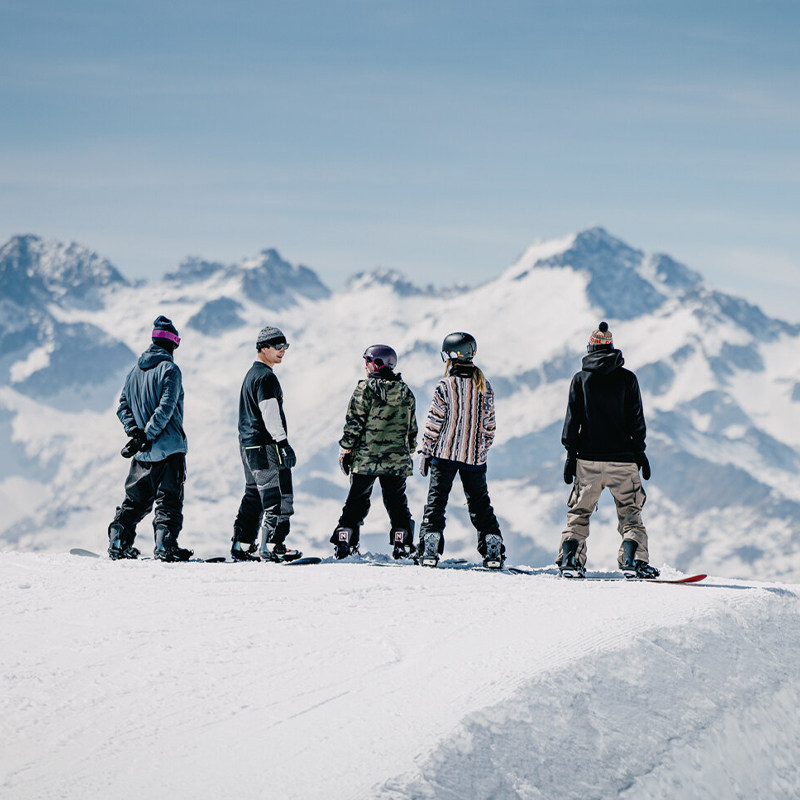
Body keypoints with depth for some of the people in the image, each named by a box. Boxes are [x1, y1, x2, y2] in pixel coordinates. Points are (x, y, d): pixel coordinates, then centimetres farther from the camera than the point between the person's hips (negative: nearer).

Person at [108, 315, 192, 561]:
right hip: (169, 447, -6)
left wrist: (135, 431, -1)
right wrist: (147, 436, -15)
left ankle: (118, 542, 12)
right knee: (169, 498, -3)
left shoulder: (135, 371, 10)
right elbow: (166, 408, -18)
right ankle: (165, 545, -13)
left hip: (143, 453, 6)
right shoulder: (169, 369, -10)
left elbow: (123, 406, 9)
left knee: (135, 498, 15)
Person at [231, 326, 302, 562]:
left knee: (254, 497, 14)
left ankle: (241, 547, 14)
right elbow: (270, 415, -20)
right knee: (279, 497, -8)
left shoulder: (251, 374, 19)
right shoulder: (266, 377, -13)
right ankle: (272, 547, -10)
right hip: (266, 446, -10)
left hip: (248, 444, 10)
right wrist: (284, 444, -22)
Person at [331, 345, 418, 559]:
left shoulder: (366, 388, -8)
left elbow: (354, 423, -9)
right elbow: (412, 428, 14)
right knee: (396, 501, 11)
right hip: (397, 460, 3)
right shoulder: (406, 392, 8)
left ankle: (344, 542, 4)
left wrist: (345, 449, -2)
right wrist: (408, 452, 25)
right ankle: (402, 543, 6)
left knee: (357, 500, 5)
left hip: (365, 458, -3)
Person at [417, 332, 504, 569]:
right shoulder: (484, 386, 2)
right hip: (475, 456, 4)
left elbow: (434, 424, -8)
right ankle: (494, 551, 8)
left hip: (445, 452, -4)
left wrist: (426, 452, 1)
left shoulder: (445, 386, -11)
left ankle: (430, 550, -7)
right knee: (480, 503, 12)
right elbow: (489, 423, 9)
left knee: (436, 500, 1)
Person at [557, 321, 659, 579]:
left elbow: (573, 419, 0)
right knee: (630, 510, 8)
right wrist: (640, 451, 8)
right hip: (622, 458, -1)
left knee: (579, 511, 11)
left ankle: (569, 559, 0)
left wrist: (571, 454, 4)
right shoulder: (627, 379, 0)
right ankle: (633, 559, -7)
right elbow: (636, 419, 1)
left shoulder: (580, 379, 0)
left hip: (588, 459, 1)